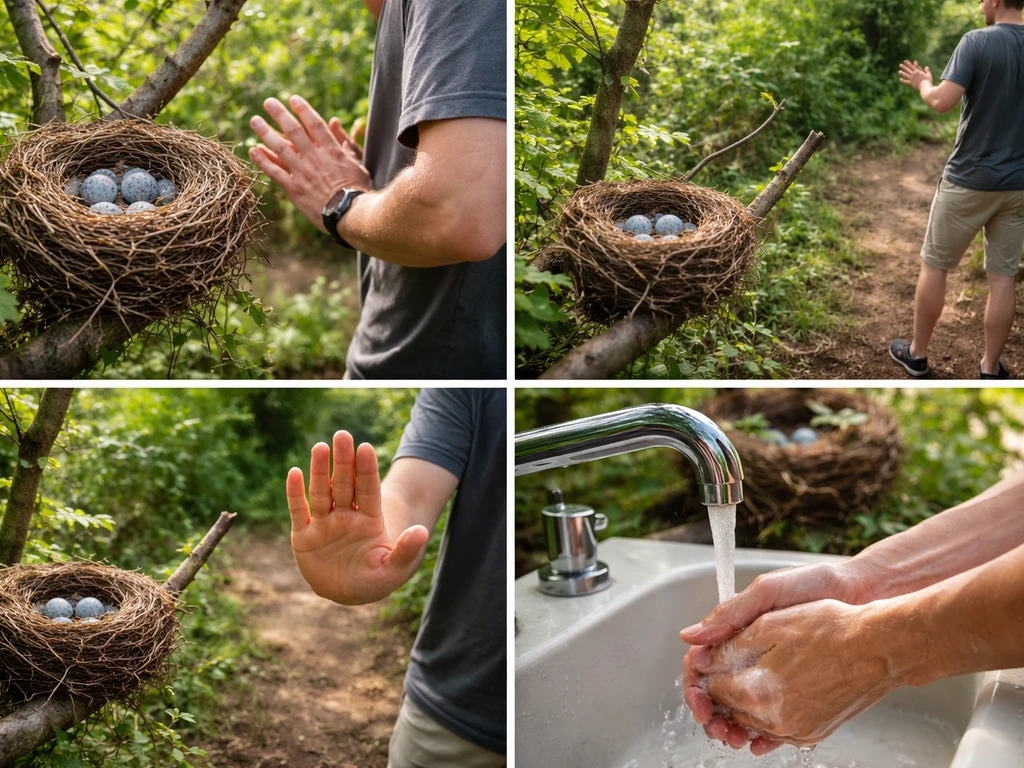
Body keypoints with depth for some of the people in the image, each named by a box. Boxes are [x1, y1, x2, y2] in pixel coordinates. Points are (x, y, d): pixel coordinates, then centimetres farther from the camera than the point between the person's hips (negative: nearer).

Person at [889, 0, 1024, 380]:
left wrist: (922, 83, -1)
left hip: (969, 179, -4)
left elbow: (943, 101, -22)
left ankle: (917, 353, 22)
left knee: (934, 265, 12)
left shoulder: (977, 42, -14)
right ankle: (990, 369, 15)